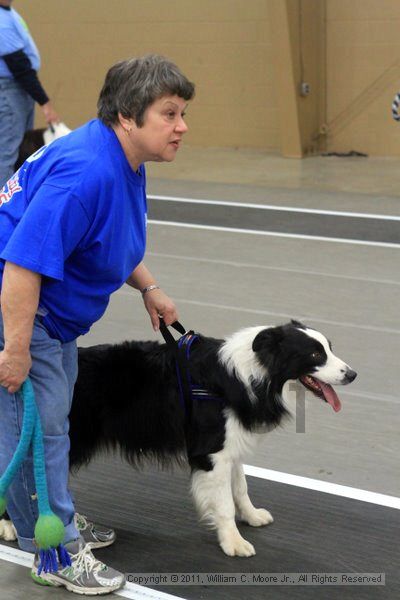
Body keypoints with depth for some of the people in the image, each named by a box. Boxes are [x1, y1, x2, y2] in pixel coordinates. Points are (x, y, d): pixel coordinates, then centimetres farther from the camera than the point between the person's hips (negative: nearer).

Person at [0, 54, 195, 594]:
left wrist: (150, 289, 17)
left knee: (54, 418, 21)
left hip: (52, 309, 11)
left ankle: (55, 523, 37)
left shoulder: (124, 163, 3)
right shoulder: (86, 172, -31)